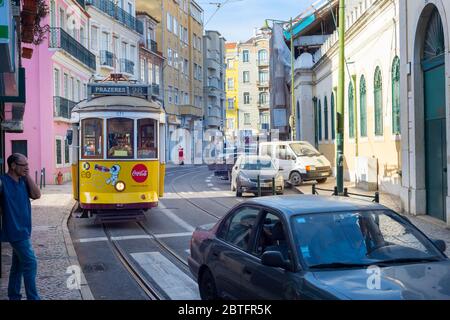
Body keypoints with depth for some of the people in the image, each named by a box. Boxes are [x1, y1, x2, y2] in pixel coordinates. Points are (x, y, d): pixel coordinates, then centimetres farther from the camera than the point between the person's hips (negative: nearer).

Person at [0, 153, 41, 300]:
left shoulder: (23, 181, 7)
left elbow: (36, 195, -3)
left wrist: (28, 177, -7)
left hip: (23, 230, 8)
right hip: (15, 230, -8)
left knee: (19, 264, 16)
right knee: (30, 263, -7)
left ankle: (14, 296, 28)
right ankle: (33, 298, 1)